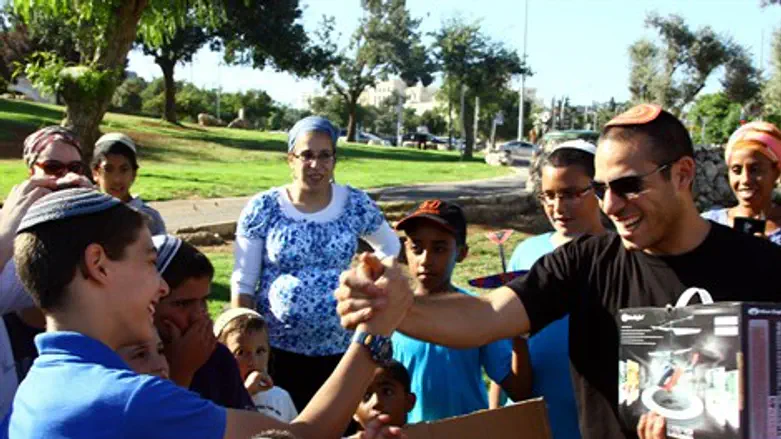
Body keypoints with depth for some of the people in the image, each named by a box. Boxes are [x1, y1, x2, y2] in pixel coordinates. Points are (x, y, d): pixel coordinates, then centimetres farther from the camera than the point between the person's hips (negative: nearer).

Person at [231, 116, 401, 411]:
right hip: (275, 349, -1)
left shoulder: (356, 205, 0)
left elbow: (390, 249, 18)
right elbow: (242, 284, 0)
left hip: (339, 350, 1)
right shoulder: (262, 209, -3)